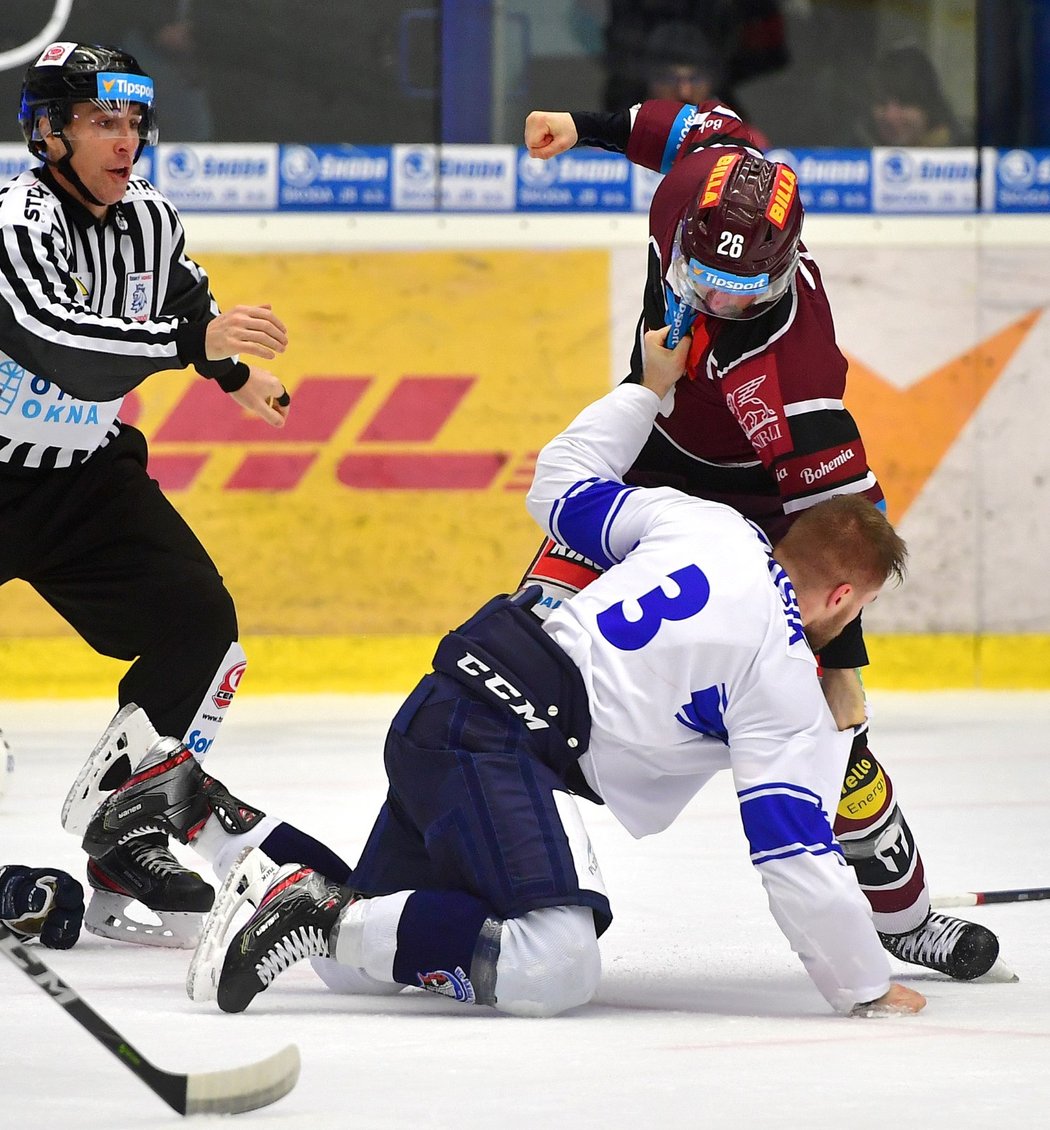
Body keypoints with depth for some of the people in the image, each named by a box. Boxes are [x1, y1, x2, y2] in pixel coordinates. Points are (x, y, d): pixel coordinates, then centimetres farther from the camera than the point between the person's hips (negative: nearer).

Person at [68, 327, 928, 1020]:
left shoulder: (709, 524, 12)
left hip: (443, 710, 9)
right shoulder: (785, 682, -8)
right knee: (556, 964, -25)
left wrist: (646, 389, 40)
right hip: (504, 742, -9)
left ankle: (201, 809, 16)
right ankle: (323, 914, -22)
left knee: (358, 958, 18)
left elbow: (566, 483, 26)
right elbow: (795, 851, -10)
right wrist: (868, 989, -1)